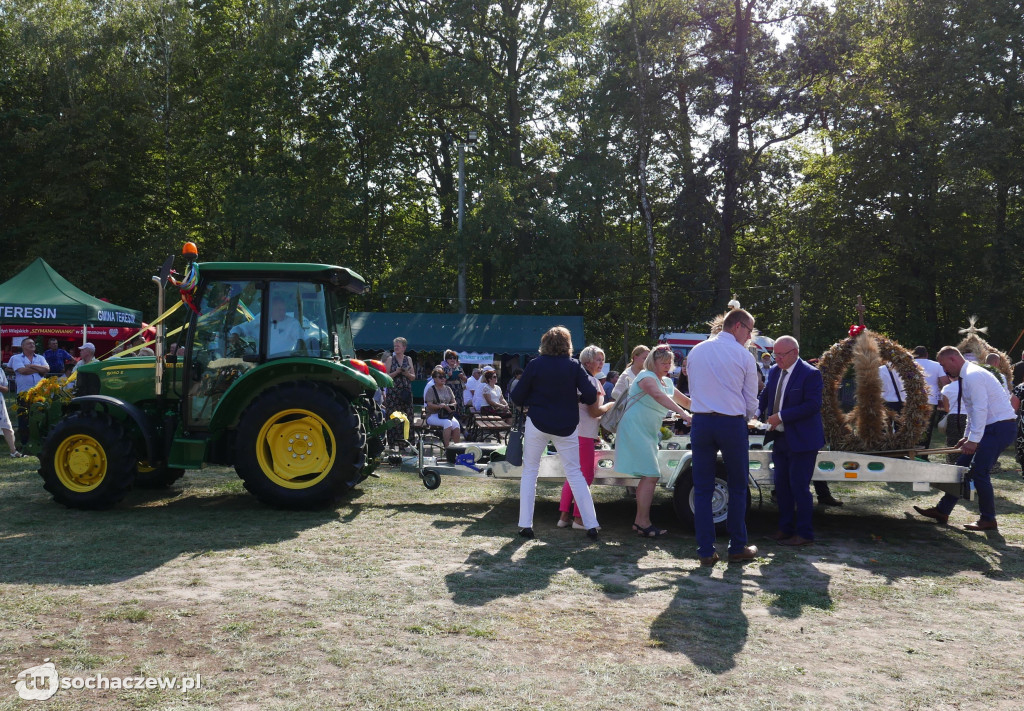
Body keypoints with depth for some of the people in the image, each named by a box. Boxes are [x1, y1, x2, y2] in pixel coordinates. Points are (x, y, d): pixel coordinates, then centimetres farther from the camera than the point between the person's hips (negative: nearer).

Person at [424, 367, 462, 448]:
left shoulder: (448, 388, 16)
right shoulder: (431, 389, -1)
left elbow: (455, 402, 13)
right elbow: (429, 405, -10)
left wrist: (448, 406, -10)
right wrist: (441, 406, -23)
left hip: (447, 415, 5)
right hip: (433, 415, -5)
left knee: (456, 423, -27)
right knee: (447, 423, -33)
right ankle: (447, 447, -30)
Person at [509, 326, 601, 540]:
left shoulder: (534, 364, -5)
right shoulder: (574, 366, -4)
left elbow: (517, 398, -3)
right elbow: (591, 395, -9)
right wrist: (575, 398, 10)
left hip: (537, 424, -1)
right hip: (566, 426, 1)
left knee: (529, 472, 11)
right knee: (574, 473, 10)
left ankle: (525, 525, 5)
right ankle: (591, 525, 7)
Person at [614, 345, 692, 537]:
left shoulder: (667, 382, 16)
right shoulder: (647, 377, -12)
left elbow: (685, 401, 22)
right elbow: (658, 395, -32)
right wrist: (682, 413, -42)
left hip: (648, 433, 10)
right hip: (635, 429, -10)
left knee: (648, 477, 10)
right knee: (651, 476, -15)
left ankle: (639, 521, 18)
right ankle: (644, 524, -12)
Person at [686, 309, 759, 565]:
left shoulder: (696, 352, 8)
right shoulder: (743, 356, -3)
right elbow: (751, 402, 1)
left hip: (701, 422, 3)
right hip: (733, 423, -3)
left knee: (702, 488, 6)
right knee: (738, 487, 11)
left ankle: (705, 551, 7)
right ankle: (738, 548, 17)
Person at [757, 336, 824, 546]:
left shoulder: (810, 374, -13)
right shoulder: (774, 372, 9)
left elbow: (813, 405, -21)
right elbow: (765, 395, 18)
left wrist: (781, 417, -23)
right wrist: (758, 413, -4)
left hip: (802, 441, -7)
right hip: (780, 440, 8)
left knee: (799, 487, -3)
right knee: (781, 485, 13)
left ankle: (804, 534, 7)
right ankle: (785, 528, 24)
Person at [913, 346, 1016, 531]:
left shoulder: (972, 376, -17)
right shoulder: (968, 375, 16)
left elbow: (980, 409, -24)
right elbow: (973, 410, 22)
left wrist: (974, 440, -24)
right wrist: (968, 437, 19)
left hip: (1000, 427, -11)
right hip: (991, 427, 11)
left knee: (979, 472, -11)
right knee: (962, 466, 10)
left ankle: (988, 520, 1)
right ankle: (942, 510, 15)